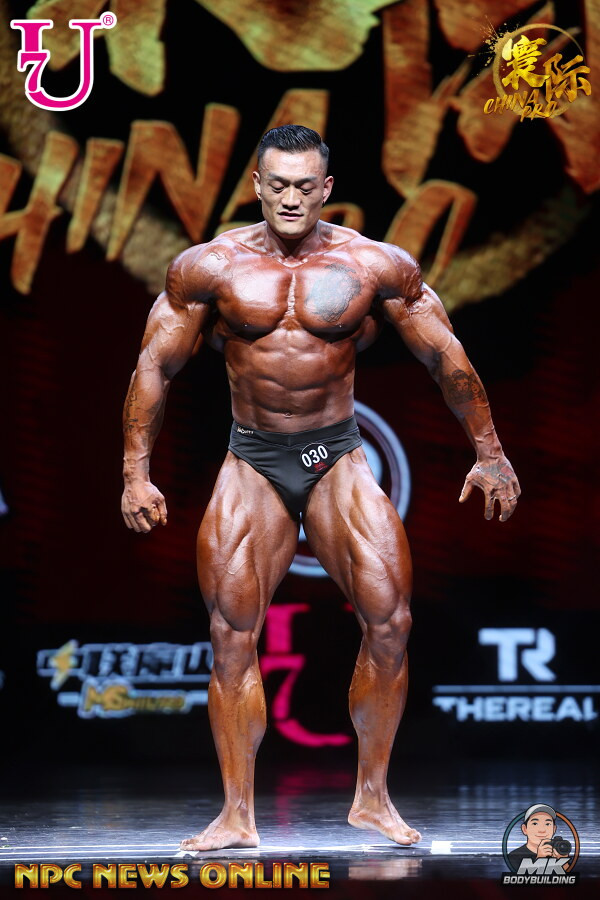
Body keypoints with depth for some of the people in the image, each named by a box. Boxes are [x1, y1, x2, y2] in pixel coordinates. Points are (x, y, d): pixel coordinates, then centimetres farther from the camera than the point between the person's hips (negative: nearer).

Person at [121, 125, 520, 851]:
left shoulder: (376, 266, -3)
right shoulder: (210, 267, -3)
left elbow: (447, 359, 5)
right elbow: (155, 366, 3)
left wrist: (488, 454, 7)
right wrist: (136, 474, 0)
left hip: (337, 458, 0)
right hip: (252, 463, 0)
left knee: (389, 621, -11)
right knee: (233, 635, -6)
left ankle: (372, 797, 3)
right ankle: (237, 814, 2)